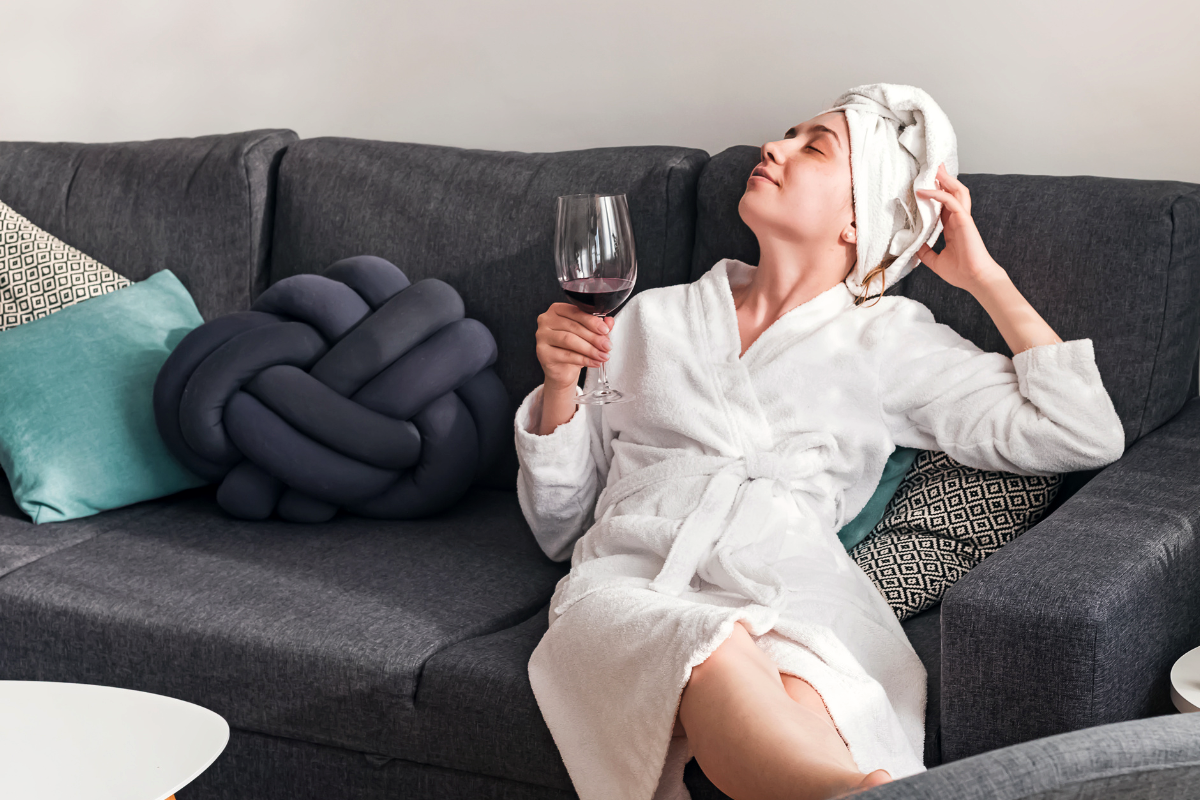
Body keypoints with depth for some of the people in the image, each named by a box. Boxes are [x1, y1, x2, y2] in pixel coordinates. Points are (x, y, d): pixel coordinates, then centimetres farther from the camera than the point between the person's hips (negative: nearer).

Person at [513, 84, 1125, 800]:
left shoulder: (891, 338, 22)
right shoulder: (653, 317, 27)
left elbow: (1085, 437, 11)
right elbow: (560, 525, 26)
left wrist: (984, 277, 17)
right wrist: (560, 388, 8)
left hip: (798, 601, 0)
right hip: (633, 586, 1)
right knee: (719, 666, -41)